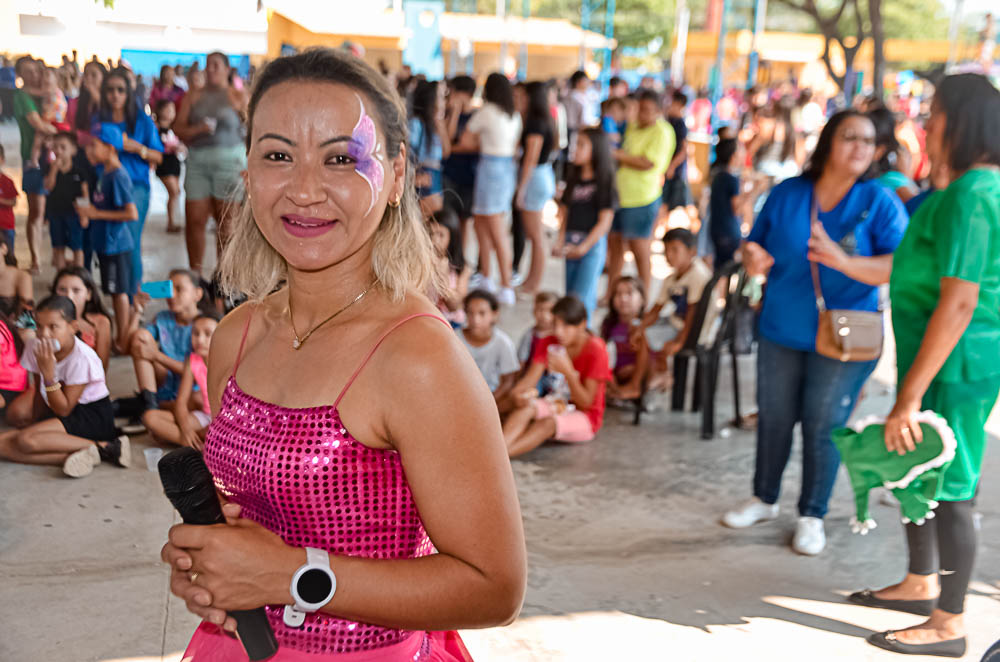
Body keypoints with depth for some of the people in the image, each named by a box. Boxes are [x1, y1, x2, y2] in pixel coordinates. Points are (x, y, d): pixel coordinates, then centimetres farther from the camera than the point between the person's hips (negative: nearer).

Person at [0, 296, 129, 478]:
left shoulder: (82, 358, -20)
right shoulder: (35, 349, -2)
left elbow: (64, 409, -18)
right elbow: (39, 391, 11)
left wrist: (49, 373, -26)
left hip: (93, 417, -7)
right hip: (60, 419, 7)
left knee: (26, 440, -28)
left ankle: (103, 447, -23)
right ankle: (83, 456, -29)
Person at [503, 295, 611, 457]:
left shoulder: (596, 350, -15)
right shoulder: (549, 344, 2)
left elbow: (586, 403, -17)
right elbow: (530, 379, -10)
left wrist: (568, 371, -31)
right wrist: (520, 393, -34)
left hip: (585, 418, -5)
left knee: (549, 423, -36)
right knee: (527, 407, -29)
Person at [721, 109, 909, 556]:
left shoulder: (879, 202, -9)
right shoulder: (786, 194, 0)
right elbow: (757, 244, 10)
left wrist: (844, 262, -32)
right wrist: (752, 258, -15)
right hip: (782, 331, 3)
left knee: (822, 426, 4)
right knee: (773, 418, 13)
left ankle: (812, 515, 21)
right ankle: (764, 499, 33)